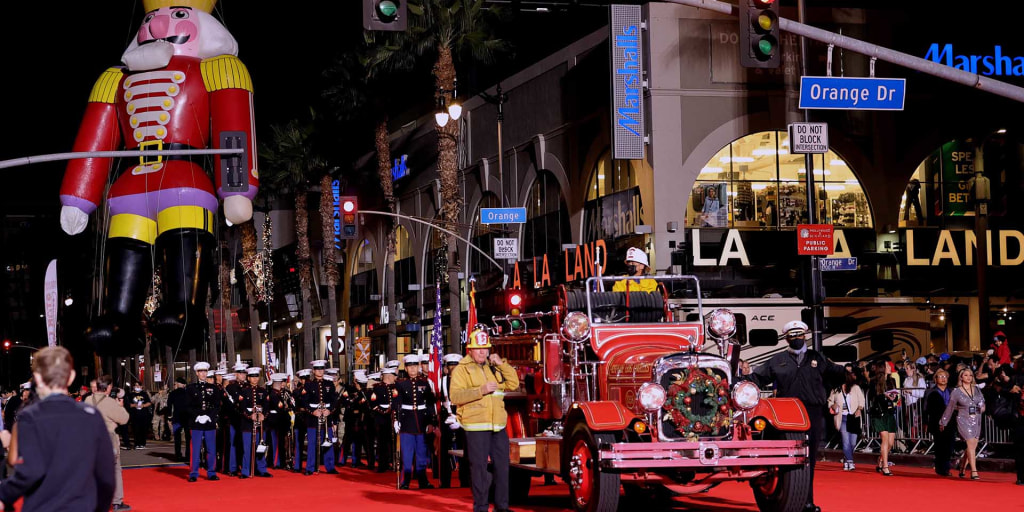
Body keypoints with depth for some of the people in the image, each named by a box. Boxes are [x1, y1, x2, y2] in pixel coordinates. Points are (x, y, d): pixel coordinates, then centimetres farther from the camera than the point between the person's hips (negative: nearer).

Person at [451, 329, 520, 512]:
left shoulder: (494, 367, 18)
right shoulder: (462, 369, -1)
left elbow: (513, 384, 12)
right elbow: (455, 396, -13)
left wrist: (502, 364, 0)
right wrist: (481, 390, -22)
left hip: (498, 426, 6)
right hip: (476, 426, -5)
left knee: (502, 465, 8)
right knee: (479, 466, -3)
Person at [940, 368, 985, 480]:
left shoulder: (977, 390, 10)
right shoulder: (956, 392, -1)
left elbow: (982, 401, 24)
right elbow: (950, 408, 7)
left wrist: (982, 406, -1)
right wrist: (943, 422, 14)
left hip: (976, 421, 5)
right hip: (964, 421, -5)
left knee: (972, 446, 4)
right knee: (971, 444, -16)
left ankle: (962, 469, 21)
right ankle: (974, 472, -20)